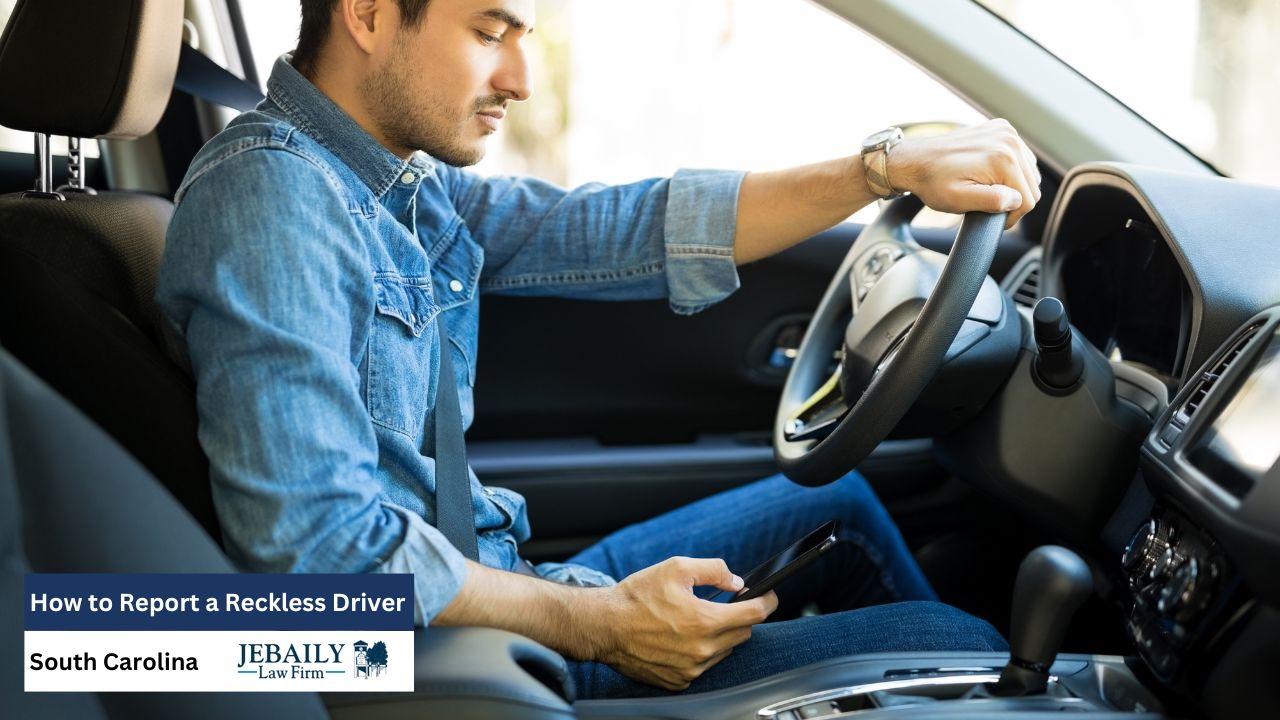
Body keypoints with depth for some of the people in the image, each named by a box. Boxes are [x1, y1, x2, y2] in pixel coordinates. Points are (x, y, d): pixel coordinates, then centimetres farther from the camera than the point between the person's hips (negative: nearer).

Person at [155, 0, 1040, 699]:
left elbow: (622, 231, 1)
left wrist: (892, 166, -6)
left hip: (506, 583, 10)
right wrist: (597, 626, -23)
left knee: (836, 501, 23)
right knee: (958, 647, -4)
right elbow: (315, 544, -31)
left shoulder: (405, 181, 4)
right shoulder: (270, 197, -24)